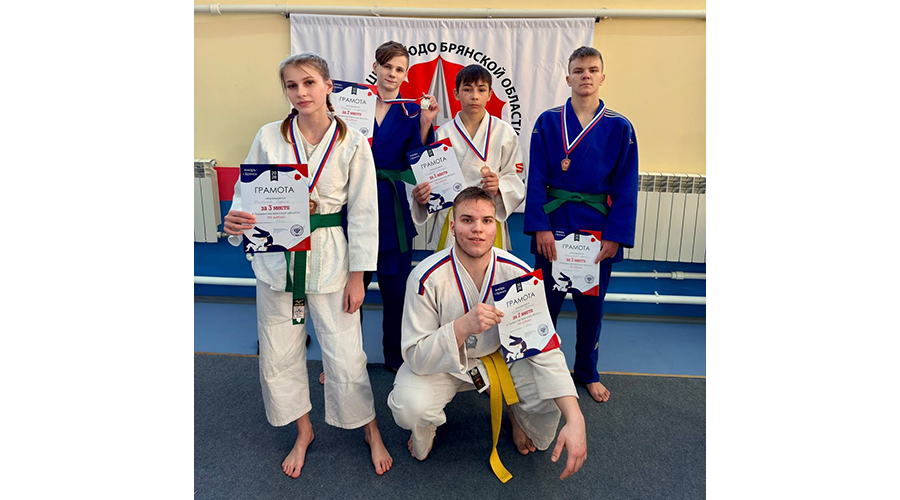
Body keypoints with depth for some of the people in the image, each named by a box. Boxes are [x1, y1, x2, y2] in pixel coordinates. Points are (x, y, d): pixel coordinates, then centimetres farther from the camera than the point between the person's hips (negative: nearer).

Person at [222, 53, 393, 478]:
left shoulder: (352, 143, -5)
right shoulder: (269, 137, -1)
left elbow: (363, 213, -3)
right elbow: (247, 192, 5)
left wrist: (357, 275, -4)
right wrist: (236, 219, -20)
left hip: (329, 257, -2)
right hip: (277, 255, 3)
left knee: (345, 355, 1)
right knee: (278, 355, 12)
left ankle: (371, 431, 29)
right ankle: (303, 432, 37)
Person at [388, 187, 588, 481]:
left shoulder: (519, 274, -20)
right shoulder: (427, 278, -27)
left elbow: (545, 348, -21)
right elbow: (415, 356, -25)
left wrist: (575, 420, -32)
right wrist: (462, 327, -44)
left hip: (500, 356, 3)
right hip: (438, 364, -2)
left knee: (550, 398, -20)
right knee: (410, 409, -30)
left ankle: (518, 416, 21)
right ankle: (424, 434, 12)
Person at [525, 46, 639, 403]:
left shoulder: (619, 128, -1)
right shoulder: (548, 123, -1)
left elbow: (625, 188, -1)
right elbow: (537, 179, -4)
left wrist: (615, 236, -8)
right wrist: (541, 226, -12)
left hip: (597, 228, 1)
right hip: (554, 224, -1)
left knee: (591, 305, 13)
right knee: (546, 300, 7)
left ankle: (587, 372, 33)